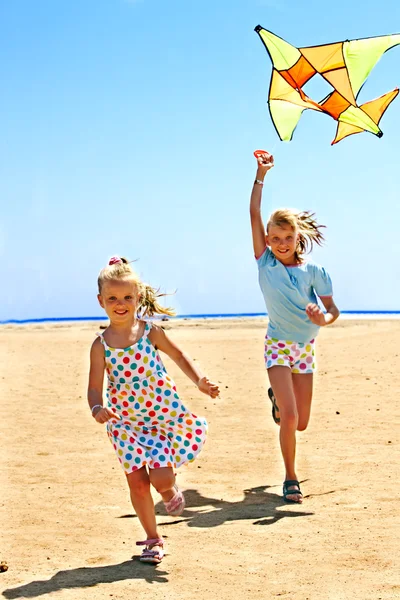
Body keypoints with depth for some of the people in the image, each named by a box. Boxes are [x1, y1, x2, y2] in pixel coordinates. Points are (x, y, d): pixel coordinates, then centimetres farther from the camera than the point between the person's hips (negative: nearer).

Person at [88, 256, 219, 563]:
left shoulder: (151, 331, -6)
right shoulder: (101, 345, -8)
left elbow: (178, 355, 8)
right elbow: (95, 387, -11)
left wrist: (200, 380, -5)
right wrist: (97, 409, -32)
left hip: (162, 415, -1)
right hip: (125, 422, 1)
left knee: (160, 476, -14)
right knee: (137, 481, 2)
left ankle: (170, 490, 25)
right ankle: (153, 539, 22)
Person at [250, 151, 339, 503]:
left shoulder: (312, 271, -4)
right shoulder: (265, 262, -7)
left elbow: (333, 309, -5)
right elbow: (255, 216, -12)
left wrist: (323, 319, -28)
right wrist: (261, 176, -13)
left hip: (306, 348, 2)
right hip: (278, 345, -2)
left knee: (300, 423, 8)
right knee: (289, 417, -16)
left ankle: (277, 396, 43)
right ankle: (290, 478, 2)